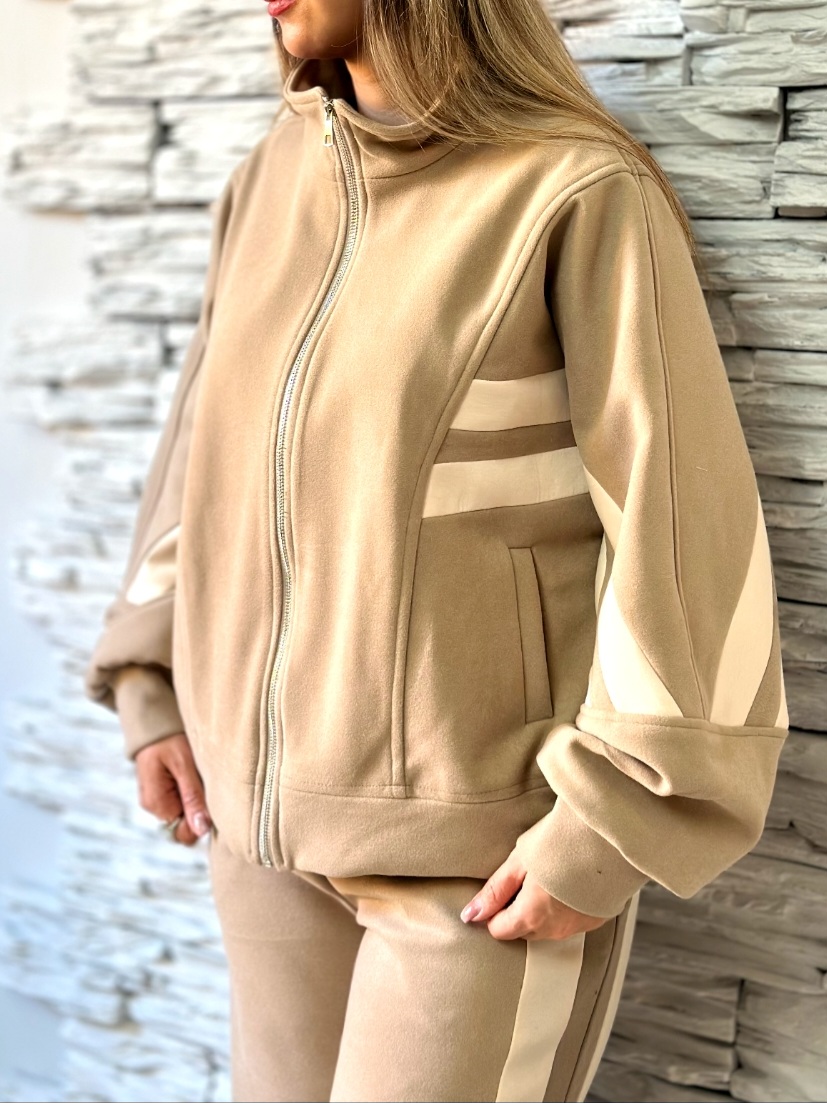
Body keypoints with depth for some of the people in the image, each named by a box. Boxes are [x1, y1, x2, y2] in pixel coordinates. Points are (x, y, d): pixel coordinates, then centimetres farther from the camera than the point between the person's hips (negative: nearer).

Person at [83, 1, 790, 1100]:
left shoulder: (586, 198, -14)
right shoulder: (271, 185, 4)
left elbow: (689, 526, -16)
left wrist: (610, 831, -17)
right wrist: (156, 691, 8)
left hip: (491, 840, -5)